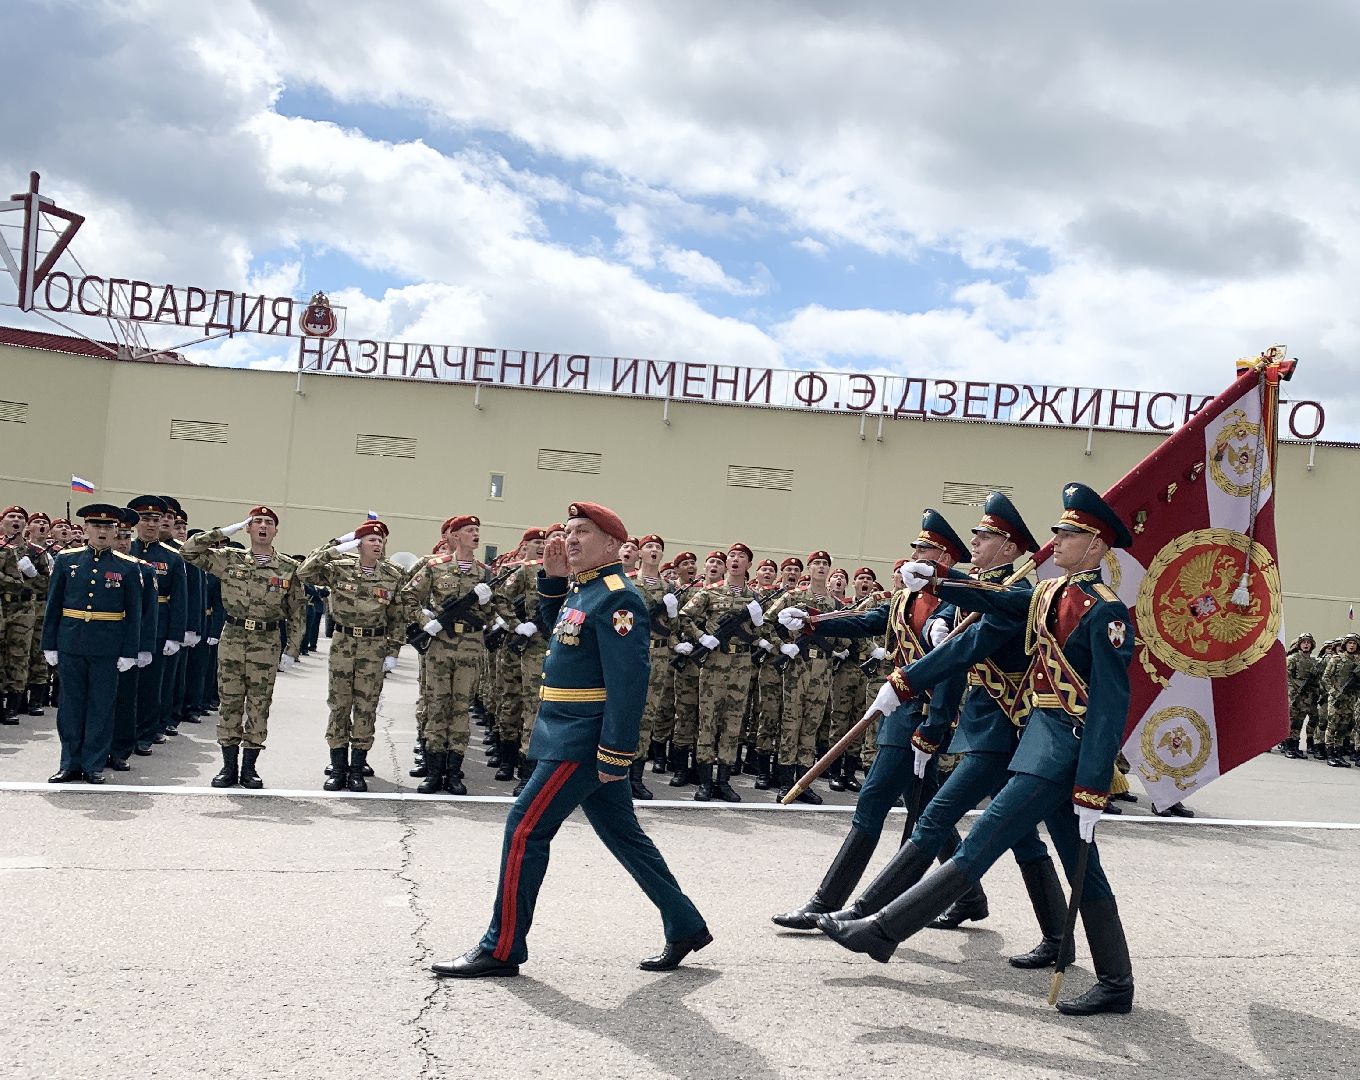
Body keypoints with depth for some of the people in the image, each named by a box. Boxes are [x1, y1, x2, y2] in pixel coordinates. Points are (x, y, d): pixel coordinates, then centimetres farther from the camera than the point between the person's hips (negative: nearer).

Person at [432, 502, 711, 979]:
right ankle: (685, 926, 25)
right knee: (622, 833, 15)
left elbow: (629, 682, -22)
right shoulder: (583, 590, 12)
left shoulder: (617, 597, -17)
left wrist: (616, 755, -25)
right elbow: (553, 621, 33)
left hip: (582, 741, -10)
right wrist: (553, 578, 15)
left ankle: (501, 948, 4)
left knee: (525, 828, -6)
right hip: (576, 737, 10)